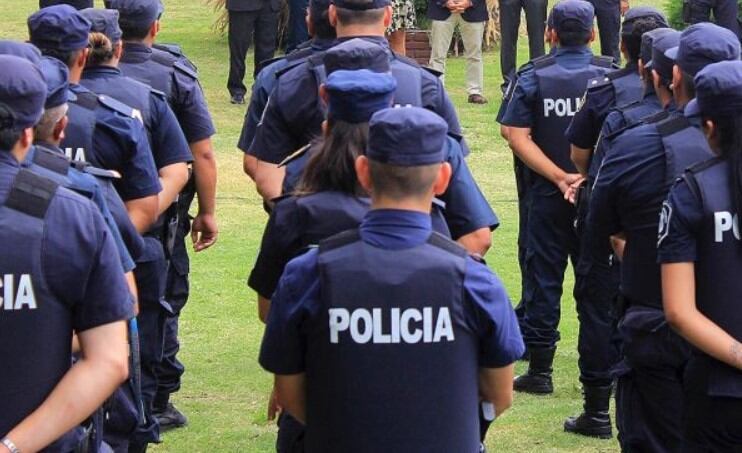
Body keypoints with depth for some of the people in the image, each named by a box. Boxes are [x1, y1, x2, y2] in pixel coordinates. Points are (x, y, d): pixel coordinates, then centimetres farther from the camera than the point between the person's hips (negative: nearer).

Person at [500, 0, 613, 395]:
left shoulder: (535, 78, -2)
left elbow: (517, 136, -10)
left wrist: (559, 176, -12)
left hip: (548, 196, 0)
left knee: (543, 279, 7)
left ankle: (539, 370, 8)